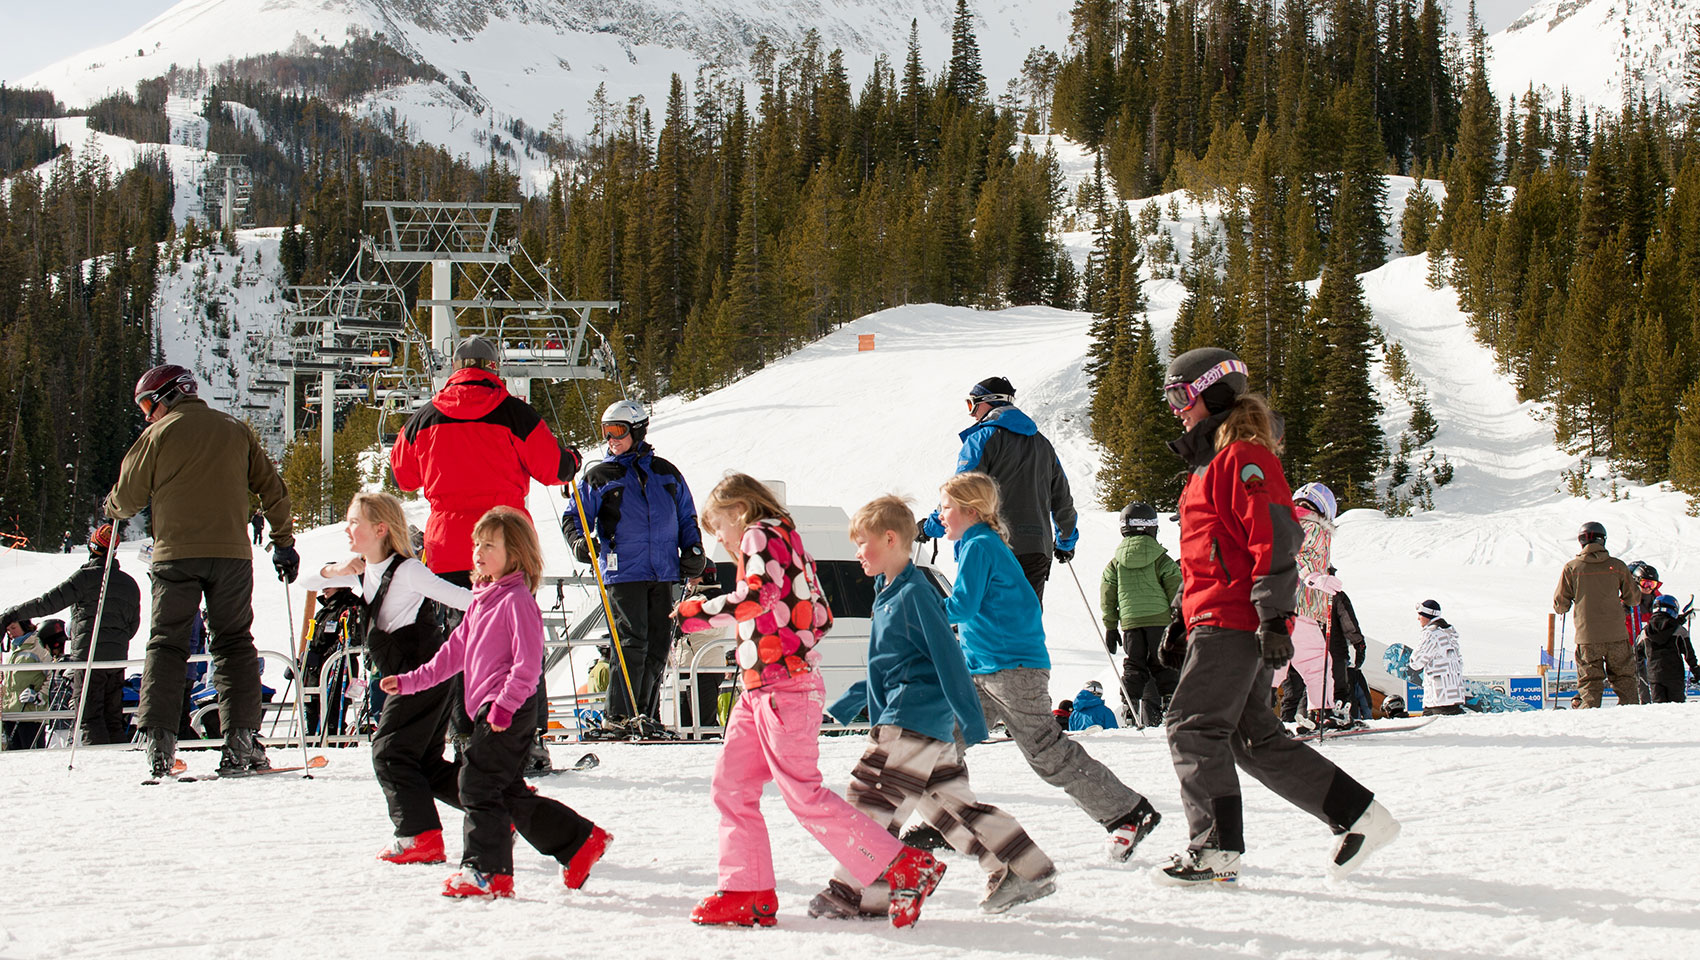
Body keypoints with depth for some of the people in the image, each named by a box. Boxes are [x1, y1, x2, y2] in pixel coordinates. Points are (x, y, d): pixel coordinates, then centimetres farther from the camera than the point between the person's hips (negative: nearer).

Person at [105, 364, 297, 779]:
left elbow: (128, 498, 7)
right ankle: (241, 740, -3)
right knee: (234, 644, 8)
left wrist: (112, 510, 29)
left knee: (166, 644, 5)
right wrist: (283, 542, 22)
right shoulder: (236, 430, 13)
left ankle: (158, 741, -7)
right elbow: (272, 488, 15)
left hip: (175, 554, -2)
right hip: (232, 552, 2)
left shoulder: (159, 435, 1)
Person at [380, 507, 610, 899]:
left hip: (511, 709, -10)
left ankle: (488, 870, -4)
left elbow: (528, 662, -19)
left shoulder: (517, 601, -11)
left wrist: (505, 703, -27)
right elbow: (455, 652, 24)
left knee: (477, 781, -10)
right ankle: (581, 841, 20)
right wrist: (410, 681, 20)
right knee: (510, 793, 13)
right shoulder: (482, 599, 18)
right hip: (487, 709, 10)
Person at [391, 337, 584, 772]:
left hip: (447, 547, 2)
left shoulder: (424, 418, 5)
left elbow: (403, 474, 18)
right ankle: (529, 740, -1)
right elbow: (553, 466, -1)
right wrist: (572, 460, 22)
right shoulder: (512, 413, -5)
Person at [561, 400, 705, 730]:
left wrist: (693, 552, 11)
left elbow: (687, 517, 23)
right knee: (632, 641, -12)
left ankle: (645, 715, 12)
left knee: (659, 643, 4)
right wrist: (579, 541, -11)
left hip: (663, 573, 4)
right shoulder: (598, 477, 8)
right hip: (623, 572, -3)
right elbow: (574, 517, 9)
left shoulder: (666, 473, 15)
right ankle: (619, 715, -8)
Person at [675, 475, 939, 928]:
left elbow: (756, 598, -20)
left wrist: (696, 613, -10)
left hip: (783, 688, -10)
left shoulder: (762, 535, -5)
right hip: (760, 690, 10)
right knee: (730, 787, 9)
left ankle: (906, 868, -11)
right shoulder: (789, 543, 22)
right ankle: (748, 893, 10)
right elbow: (820, 618, 22)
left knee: (804, 795, -11)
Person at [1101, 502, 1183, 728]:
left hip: (1130, 622, 2)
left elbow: (1107, 595, 9)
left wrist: (1110, 626, 15)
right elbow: (1175, 589, -3)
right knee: (1163, 666, 4)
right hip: (1159, 618, -2)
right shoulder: (1161, 559, -1)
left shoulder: (1116, 562, 8)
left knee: (1133, 667, 7)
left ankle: (1128, 708, -2)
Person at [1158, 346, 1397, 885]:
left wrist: (1274, 615, -22)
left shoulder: (1242, 457, -9)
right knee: (1253, 738, 10)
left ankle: (1216, 849, -9)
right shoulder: (1210, 462, 23)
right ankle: (1357, 815, 13)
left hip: (1234, 621, -10)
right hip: (1213, 617, 10)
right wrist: (1182, 623, 26)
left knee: (1193, 725, -11)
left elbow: (1274, 538, -18)